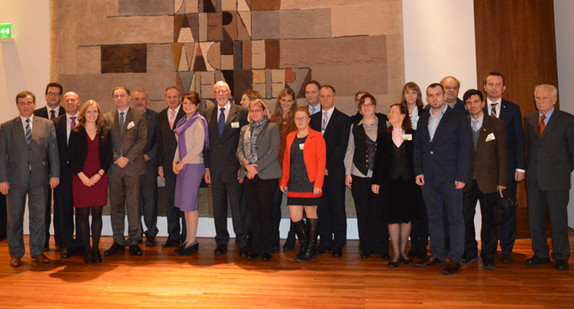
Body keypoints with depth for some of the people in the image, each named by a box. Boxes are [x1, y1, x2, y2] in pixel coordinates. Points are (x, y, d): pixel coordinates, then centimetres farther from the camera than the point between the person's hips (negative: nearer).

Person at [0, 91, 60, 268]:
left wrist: (54, 174, -2)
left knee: (39, 217, 5)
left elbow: (53, 151, 5)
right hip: (15, 179, 0)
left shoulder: (47, 125, 8)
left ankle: (37, 252, 18)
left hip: (39, 179, 0)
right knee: (14, 218, 7)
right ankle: (16, 254, 20)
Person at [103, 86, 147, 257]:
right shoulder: (107, 118, 13)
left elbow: (142, 140, -3)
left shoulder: (139, 116, 5)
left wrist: (128, 158, -12)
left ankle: (133, 241, 8)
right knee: (116, 205, 7)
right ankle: (118, 241, 17)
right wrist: (116, 158, -8)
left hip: (133, 167, -2)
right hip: (114, 167, 3)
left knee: (134, 205, -1)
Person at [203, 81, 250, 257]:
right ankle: (221, 242, 24)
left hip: (234, 169, -3)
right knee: (218, 208, 11)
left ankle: (242, 244, 13)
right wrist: (206, 167, 5)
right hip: (215, 169, 4)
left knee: (238, 207, 1)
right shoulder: (208, 114, 11)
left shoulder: (241, 113, 0)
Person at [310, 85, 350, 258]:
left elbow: (342, 146, -6)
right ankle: (325, 242, 17)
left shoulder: (343, 119, 1)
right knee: (321, 207, 7)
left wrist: (328, 167, -12)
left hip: (335, 171, -3)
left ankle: (338, 244, 11)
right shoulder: (313, 118, 14)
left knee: (337, 208, 2)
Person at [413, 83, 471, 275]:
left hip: (450, 179, -5)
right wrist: (418, 171, 4)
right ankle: (437, 255, 22)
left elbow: (465, 149, -5)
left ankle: (455, 259, 7)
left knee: (455, 218, 0)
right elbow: (417, 148, 17)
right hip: (428, 179, 5)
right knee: (434, 217, 11)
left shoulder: (458, 119, 0)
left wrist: (461, 177, -11)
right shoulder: (423, 120, 15)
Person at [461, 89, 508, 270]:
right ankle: (470, 253, 21)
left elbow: (502, 155, 1)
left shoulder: (496, 124, 2)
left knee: (489, 219, 6)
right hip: (467, 181, 1)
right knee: (465, 217, 4)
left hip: (488, 180, -1)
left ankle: (488, 257, 20)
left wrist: (501, 181, -4)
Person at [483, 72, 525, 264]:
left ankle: (506, 250, 16)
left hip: (507, 168, 0)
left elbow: (519, 140, 5)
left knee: (507, 209, 4)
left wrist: (520, 167, -2)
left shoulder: (513, 109, 6)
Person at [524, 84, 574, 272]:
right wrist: (530, 169, 8)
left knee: (558, 219, 3)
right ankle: (541, 254, 23)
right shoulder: (529, 119, 10)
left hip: (556, 179, -4)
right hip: (534, 179, 4)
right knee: (535, 218, 10)